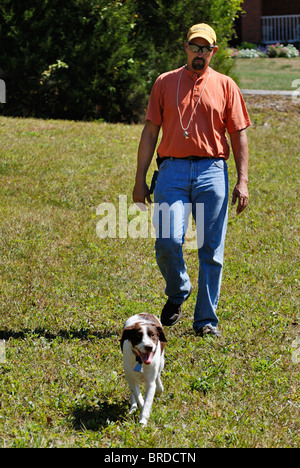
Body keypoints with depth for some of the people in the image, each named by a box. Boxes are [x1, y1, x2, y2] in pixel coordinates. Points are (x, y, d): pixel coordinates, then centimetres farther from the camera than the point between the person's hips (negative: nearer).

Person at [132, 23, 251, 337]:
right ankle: (177, 293, 13)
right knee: (168, 241, -15)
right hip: (173, 172, 0)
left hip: (212, 172, 0)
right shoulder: (165, 83, 11)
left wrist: (243, 181, 0)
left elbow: (239, 135, 9)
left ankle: (206, 320, 7)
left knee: (211, 249, -1)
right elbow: (150, 132, 10)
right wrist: (140, 178, 4)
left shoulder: (225, 85, 10)